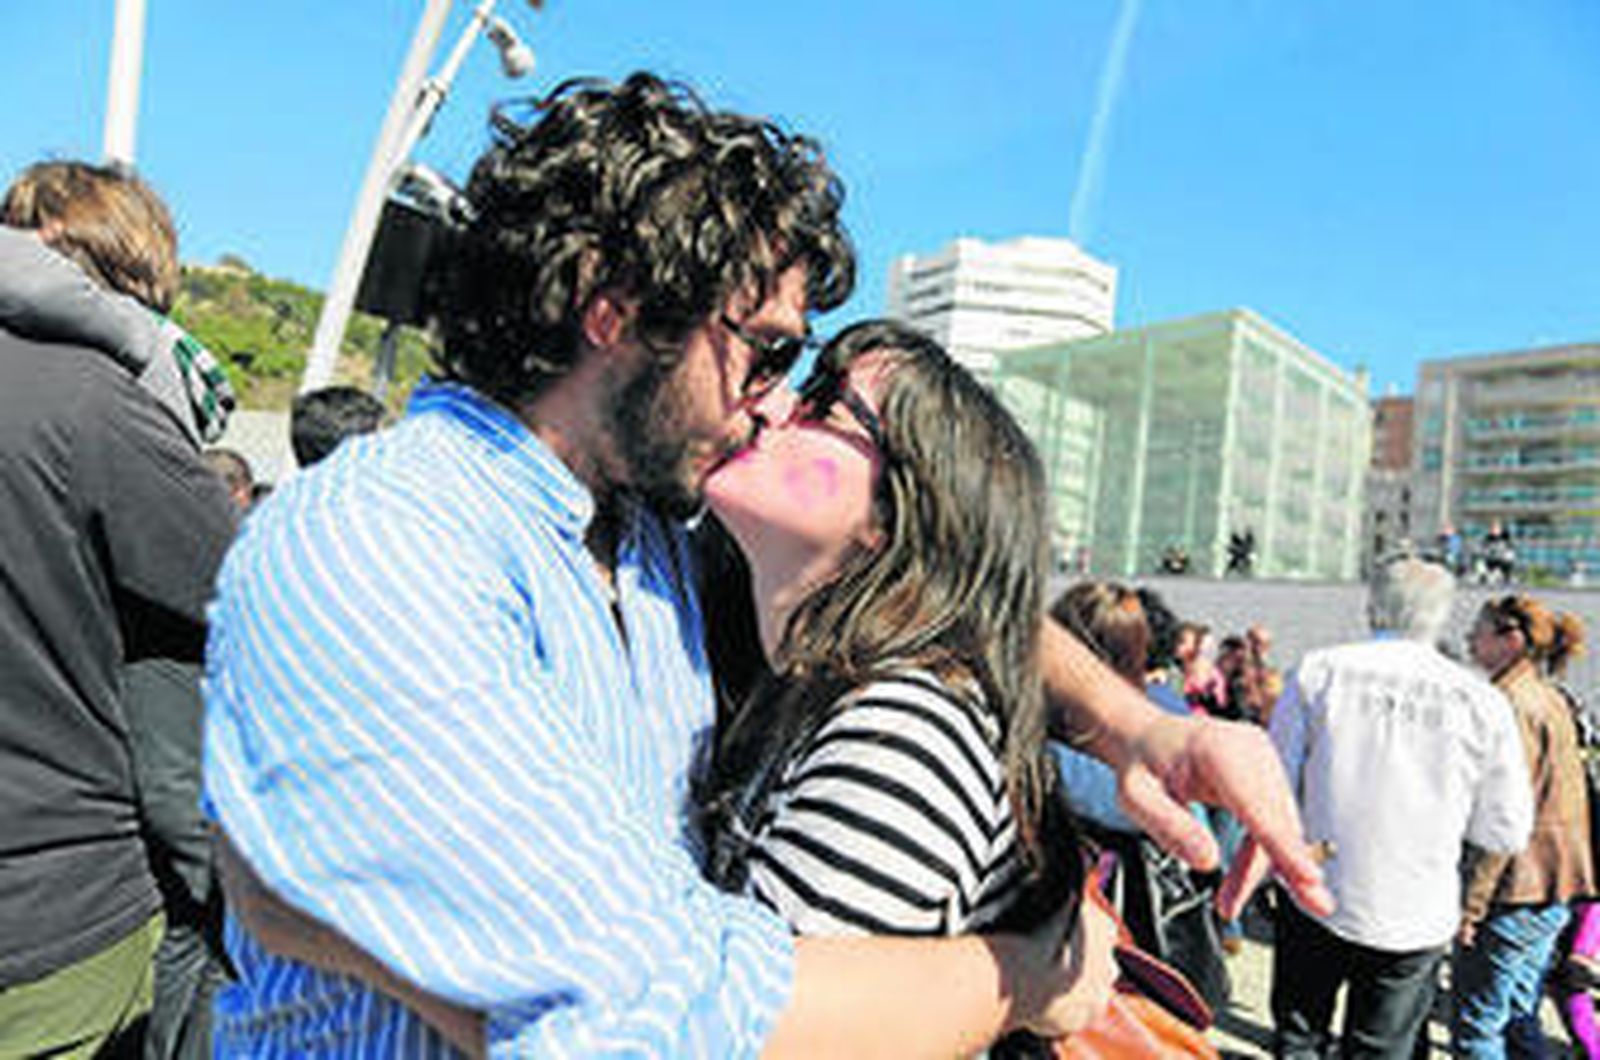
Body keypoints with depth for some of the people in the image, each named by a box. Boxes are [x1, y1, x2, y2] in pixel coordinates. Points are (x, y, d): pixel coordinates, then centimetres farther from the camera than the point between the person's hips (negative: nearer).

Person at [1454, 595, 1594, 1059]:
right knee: (1518, 1018, 20)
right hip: (1552, 891, 10)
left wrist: (1470, 903, -17)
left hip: (1516, 895, -10)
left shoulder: (1513, 706, -19)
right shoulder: (1550, 699, 12)